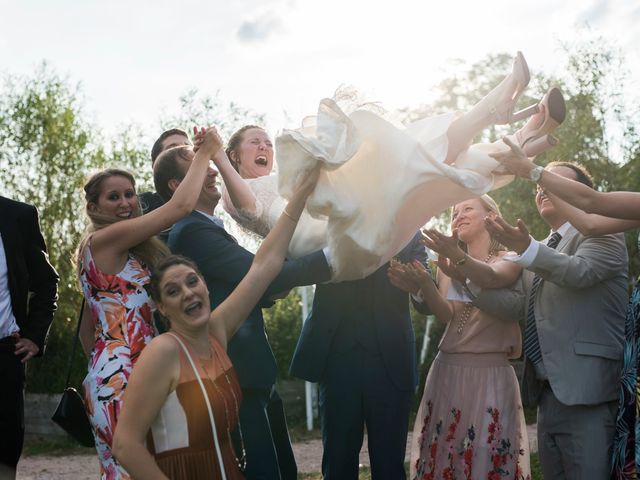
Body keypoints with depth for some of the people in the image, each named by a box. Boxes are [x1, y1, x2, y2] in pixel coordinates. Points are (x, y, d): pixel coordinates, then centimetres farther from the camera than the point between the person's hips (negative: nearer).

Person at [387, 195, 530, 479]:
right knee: (442, 457, 1)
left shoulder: (510, 259, 2)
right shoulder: (449, 266, 15)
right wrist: (424, 285, -23)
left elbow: (491, 278, -23)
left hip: (490, 373, -4)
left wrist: (458, 256, -42)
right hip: (448, 371, 4)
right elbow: (446, 314, -3)